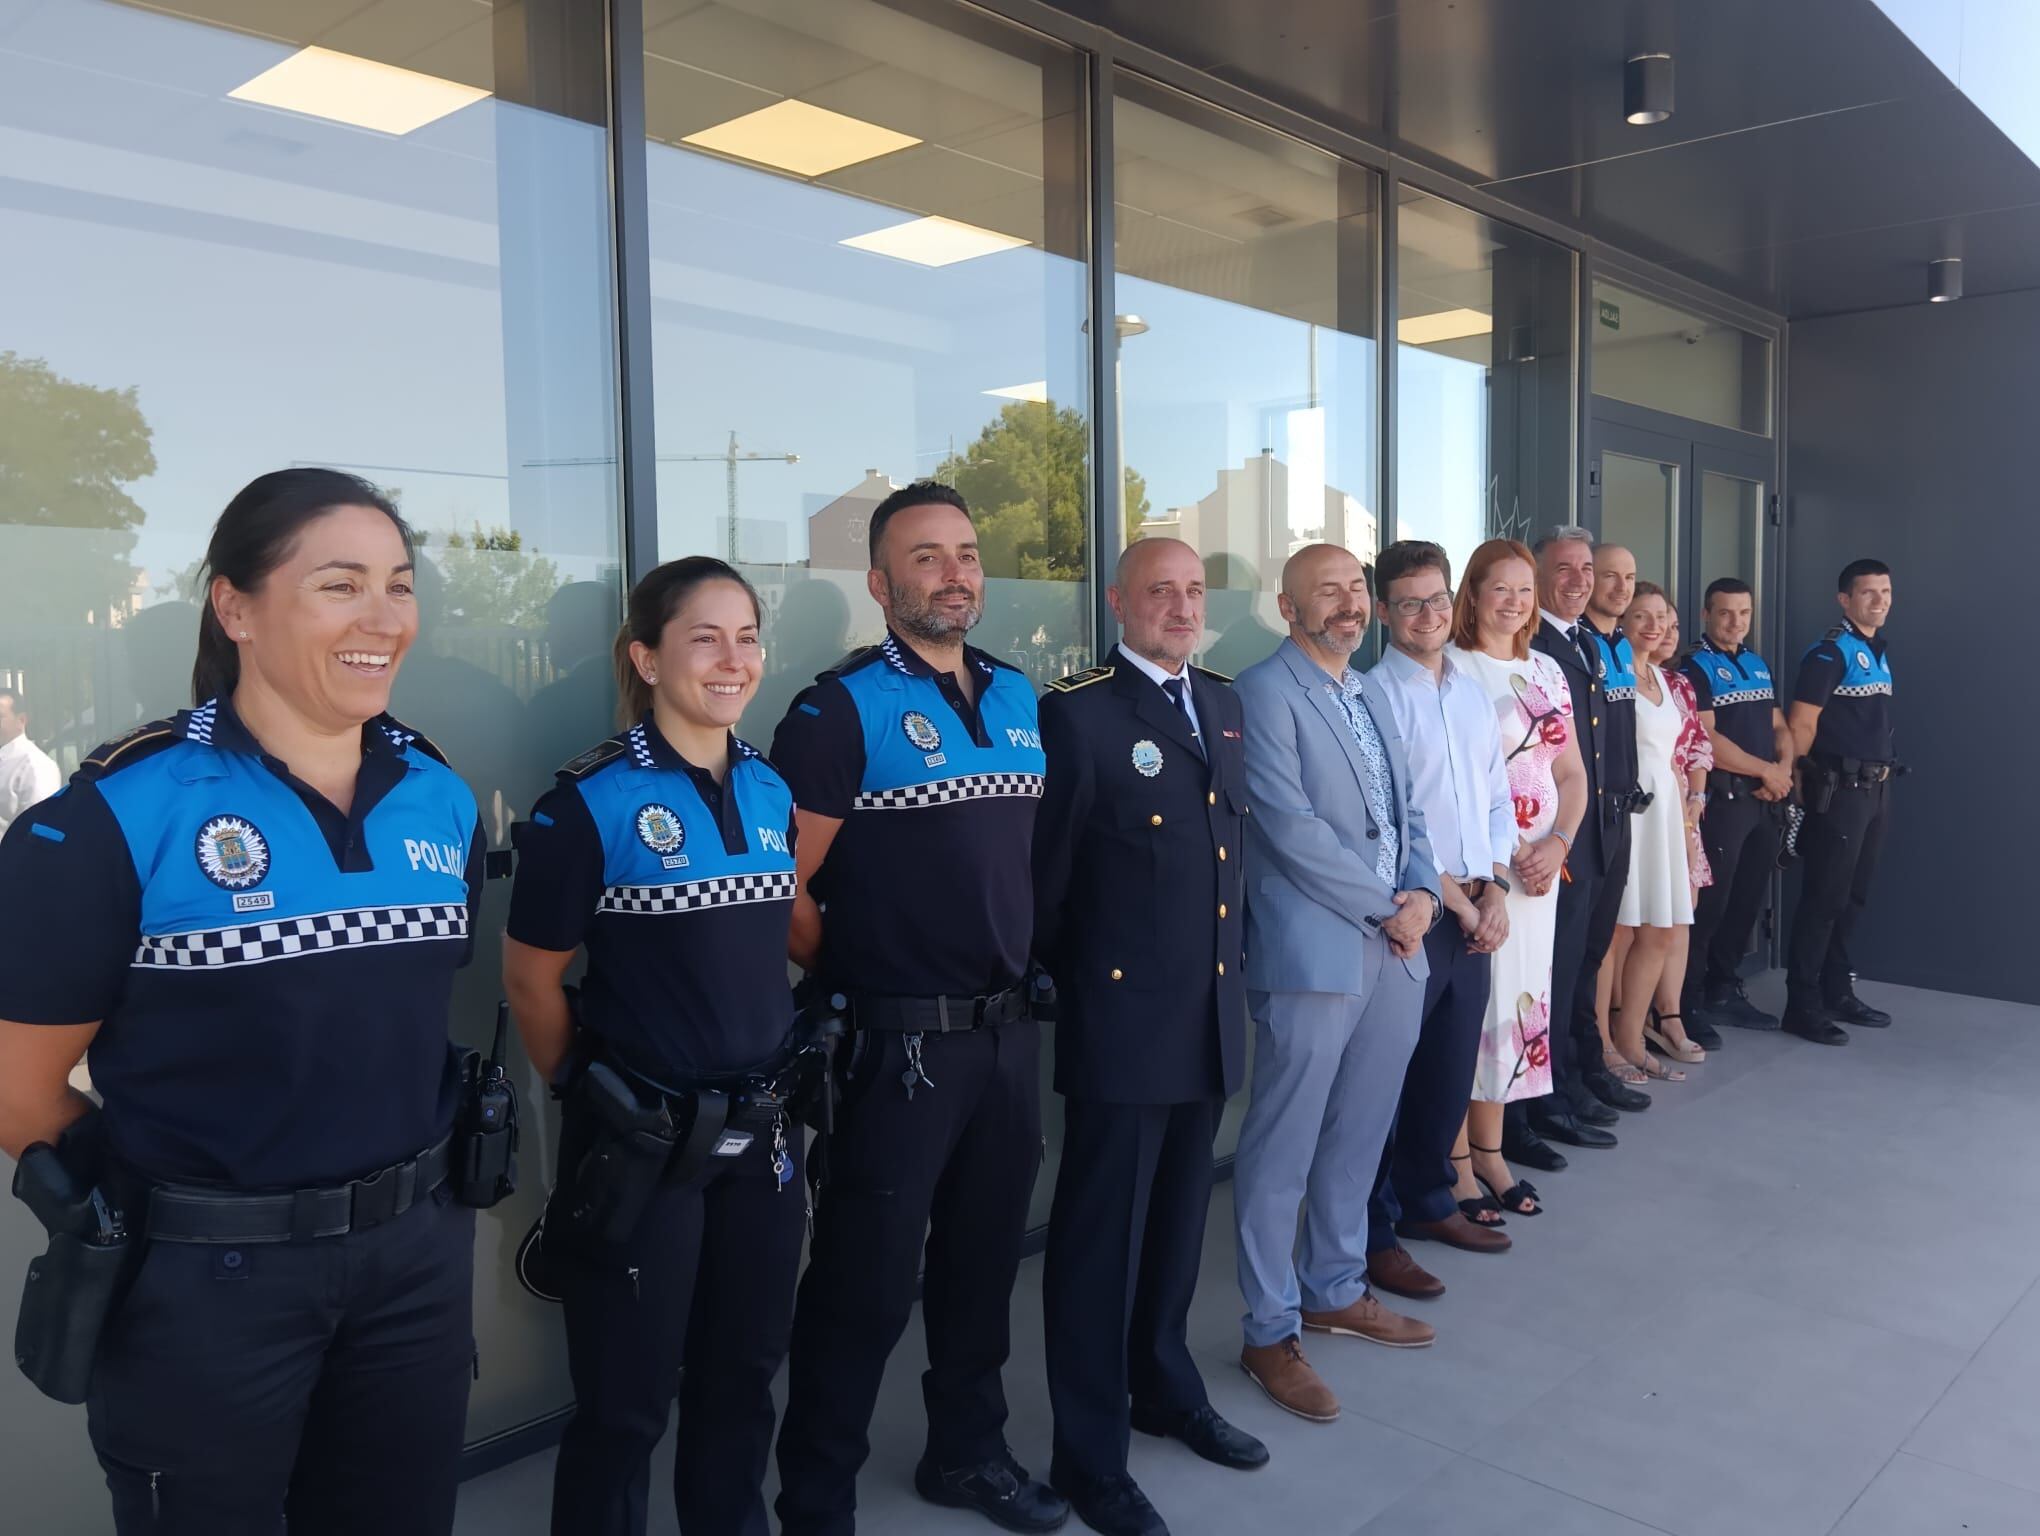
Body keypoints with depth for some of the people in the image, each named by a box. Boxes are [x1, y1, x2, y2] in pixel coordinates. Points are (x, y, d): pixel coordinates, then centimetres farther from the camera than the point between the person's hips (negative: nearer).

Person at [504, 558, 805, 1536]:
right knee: (625, 1402, 11)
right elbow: (530, 980, -8)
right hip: (642, 1142, -5)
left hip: (761, 1133, 6)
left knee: (743, 1374, 21)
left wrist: (782, 1072, 11)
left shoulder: (772, 790, 4)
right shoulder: (592, 800, -14)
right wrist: (593, 1094, 0)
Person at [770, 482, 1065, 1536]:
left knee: (982, 1259, 20)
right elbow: (778, 890, -13)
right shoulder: (841, 710, -11)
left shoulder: (1020, 697, 9)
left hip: (1009, 1032, 6)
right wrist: (856, 984, -4)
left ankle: (968, 1451, 41)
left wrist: (1025, 965, 10)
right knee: (865, 1284, 6)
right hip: (899, 1044, -6)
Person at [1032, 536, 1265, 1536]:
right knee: (1102, 1232, 5)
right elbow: (1043, 869, -9)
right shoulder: (1076, 711, -12)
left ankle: (1164, 1388, 40)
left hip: (1212, 1010, 7)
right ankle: (1090, 1455, 19)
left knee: (1177, 1216, 21)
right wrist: (1067, 983, -2)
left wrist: (1230, 959, 15)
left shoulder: (1221, 702, 12)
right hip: (1123, 1013, -7)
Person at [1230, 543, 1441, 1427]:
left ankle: (1334, 1290, 34)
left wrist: (1424, 892, 0)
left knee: (1357, 1139, 17)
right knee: (1281, 1153, 2)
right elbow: (1291, 826, -17)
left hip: (1395, 952, 8)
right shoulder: (1263, 692, -10)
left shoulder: (1371, 694, 16)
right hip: (1314, 955, -8)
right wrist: (1387, 909, -11)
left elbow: (1403, 808, 18)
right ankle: (1270, 1332, 15)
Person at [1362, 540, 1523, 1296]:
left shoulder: (1473, 688, 11)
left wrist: (1495, 890, 1)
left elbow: (1498, 796, 14)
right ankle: (1374, 1234, 14)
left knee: (1452, 1070, 16)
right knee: (1387, 1075, 1)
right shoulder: (1374, 695, -10)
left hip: (1476, 909, 7)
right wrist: (1453, 898, -11)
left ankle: (1427, 1199, 34)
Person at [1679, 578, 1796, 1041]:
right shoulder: (1695, 667, -7)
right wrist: (1766, 771, -9)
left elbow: (1779, 727, 19)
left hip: (1766, 802, 8)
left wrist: (1785, 769, -2)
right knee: (1709, 903, -8)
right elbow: (1706, 740, -16)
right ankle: (1689, 1004, -1)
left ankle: (1725, 992, 24)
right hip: (1721, 800, -8)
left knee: (1748, 899, 12)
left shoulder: (1758, 665, 17)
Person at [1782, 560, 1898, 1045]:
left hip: (1876, 788, 8)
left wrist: (1883, 772, 12)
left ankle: (1838, 992, 24)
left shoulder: (1880, 653, 16)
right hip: (1839, 790, -8)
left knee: (1853, 897, 14)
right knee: (1824, 897, -5)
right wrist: (1803, 780, -6)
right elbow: (1801, 723, -14)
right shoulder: (1831, 652, -12)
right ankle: (1802, 1004, 1)